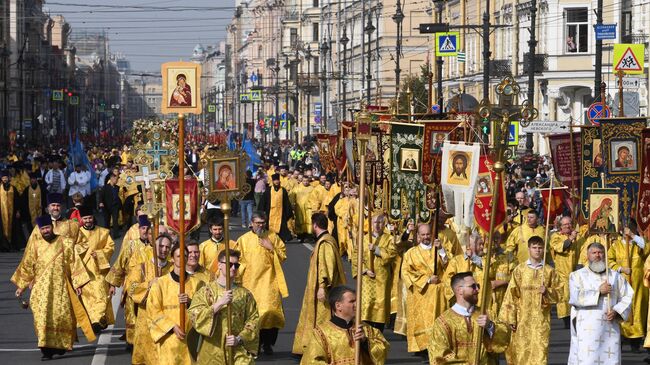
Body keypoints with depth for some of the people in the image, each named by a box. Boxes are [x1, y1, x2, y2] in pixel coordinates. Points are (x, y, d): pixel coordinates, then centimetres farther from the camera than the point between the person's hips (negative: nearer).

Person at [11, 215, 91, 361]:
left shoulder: (64, 243, 1)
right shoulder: (35, 244, 5)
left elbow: (74, 263, 2)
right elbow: (26, 266, 11)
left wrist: (78, 284, -3)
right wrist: (21, 286, 10)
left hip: (60, 287, 0)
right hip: (41, 288, 0)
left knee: (61, 315, 0)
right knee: (43, 318, -8)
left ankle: (60, 344, 21)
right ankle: (46, 349, -9)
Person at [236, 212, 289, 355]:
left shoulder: (273, 237, 7)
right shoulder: (243, 239, 6)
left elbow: (283, 255, 7)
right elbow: (239, 261, 6)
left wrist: (271, 248, -8)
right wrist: (240, 278, -2)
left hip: (269, 281, 0)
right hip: (250, 282, 0)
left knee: (270, 310, -9)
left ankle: (268, 343, 2)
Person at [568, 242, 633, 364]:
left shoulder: (615, 276, 15)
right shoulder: (577, 275, 8)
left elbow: (628, 296, 9)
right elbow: (575, 297, -7)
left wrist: (617, 311, -7)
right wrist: (599, 291, -9)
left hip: (610, 330, 2)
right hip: (586, 330, -2)